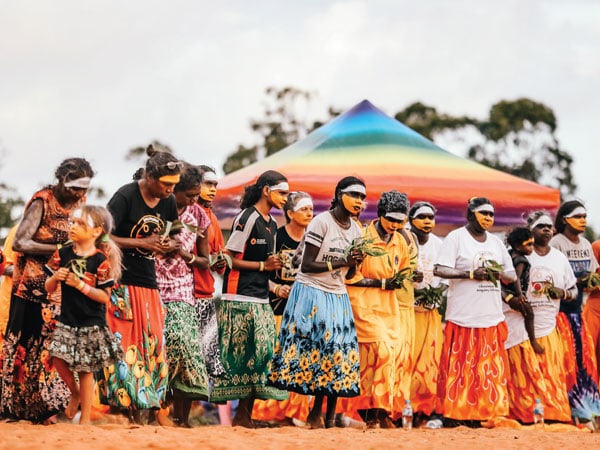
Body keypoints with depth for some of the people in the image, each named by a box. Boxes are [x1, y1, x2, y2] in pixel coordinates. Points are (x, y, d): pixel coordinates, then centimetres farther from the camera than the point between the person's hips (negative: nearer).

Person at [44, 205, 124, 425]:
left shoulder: (101, 260, -10)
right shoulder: (63, 254, 2)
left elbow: (105, 297, -12)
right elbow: (49, 289, 8)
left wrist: (81, 286, -22)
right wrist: (55, 278, -13)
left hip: (91, 324, -4)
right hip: (66, 320, 4)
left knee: (85, 370, 2)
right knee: (58, 359, -7)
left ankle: (86, 418, 14)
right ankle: (75, 393, 23)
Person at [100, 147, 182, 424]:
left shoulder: (168, 202, 8)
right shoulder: (125, 197, -12)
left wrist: (169, 245, -3)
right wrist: (142, 243, -17)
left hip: (148, 284, 6)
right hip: (121, 283, -6)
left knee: (152, 346, 1)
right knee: (125, 346, -10)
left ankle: (145, 411, 4)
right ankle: (128, 407, -7)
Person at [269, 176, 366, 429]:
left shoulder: (356, 231, 11)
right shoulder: (321, 223, -10)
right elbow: (307, 266, -14)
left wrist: (355, 264, -6)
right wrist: (341, 262, -17)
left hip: (337, 297, 6)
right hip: (311, 293, -6)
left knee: (337, 355, 0)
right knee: (308, 350, -9)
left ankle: (329, 416, 4)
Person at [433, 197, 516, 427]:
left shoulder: (496, 242, 17)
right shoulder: (456, 237, -2)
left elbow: (512, 275, 18)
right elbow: (439, 269, -11)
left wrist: (499, 274, -5)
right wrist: (471, 274, -18)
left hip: (492, 316, 6)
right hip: (464, 316, -6)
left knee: (489, 367, 3)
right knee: (459, 366, -6)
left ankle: (477, 414, 7)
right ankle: (452, 414, -2)